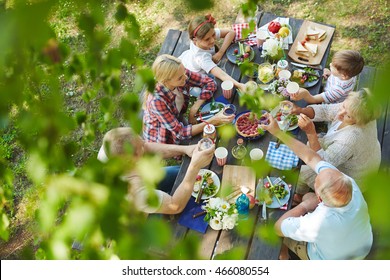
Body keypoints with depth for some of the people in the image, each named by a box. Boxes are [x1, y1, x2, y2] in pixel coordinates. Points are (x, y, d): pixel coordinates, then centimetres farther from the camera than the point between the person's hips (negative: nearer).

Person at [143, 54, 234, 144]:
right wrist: (213, 121, -38)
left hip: (179, 122, 5)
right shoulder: (157, 100, -36)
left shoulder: (182, 73, -22)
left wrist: (194, 108, -22)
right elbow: (180, 133, -32)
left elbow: (210, 83, -10)